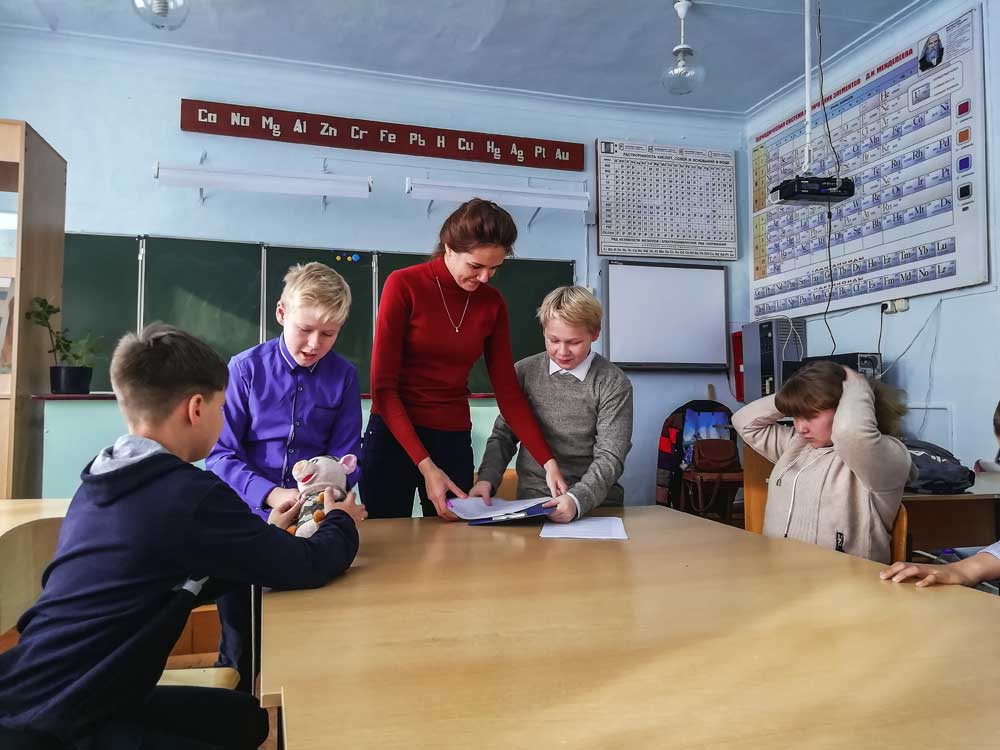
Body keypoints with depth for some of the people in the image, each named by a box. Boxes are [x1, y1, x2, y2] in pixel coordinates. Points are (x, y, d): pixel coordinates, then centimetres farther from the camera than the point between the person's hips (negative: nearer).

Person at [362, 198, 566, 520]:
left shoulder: (492, 303, 1)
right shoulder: (404, 285, -11)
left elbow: (507, 391, 0)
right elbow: (383, 386, -14)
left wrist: (548, 462, -9)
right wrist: (426, 466, -21)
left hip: (455, 440, 3)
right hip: (395, 435, -3)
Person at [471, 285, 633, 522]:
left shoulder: (614, 384, -3)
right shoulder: (524, 372, 6)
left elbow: (610, 457, -7)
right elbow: (504, 435, 12)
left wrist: (577, 499, -23)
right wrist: (487, 479, -5)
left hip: (595, 503, -1)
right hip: (532, 501, 2)